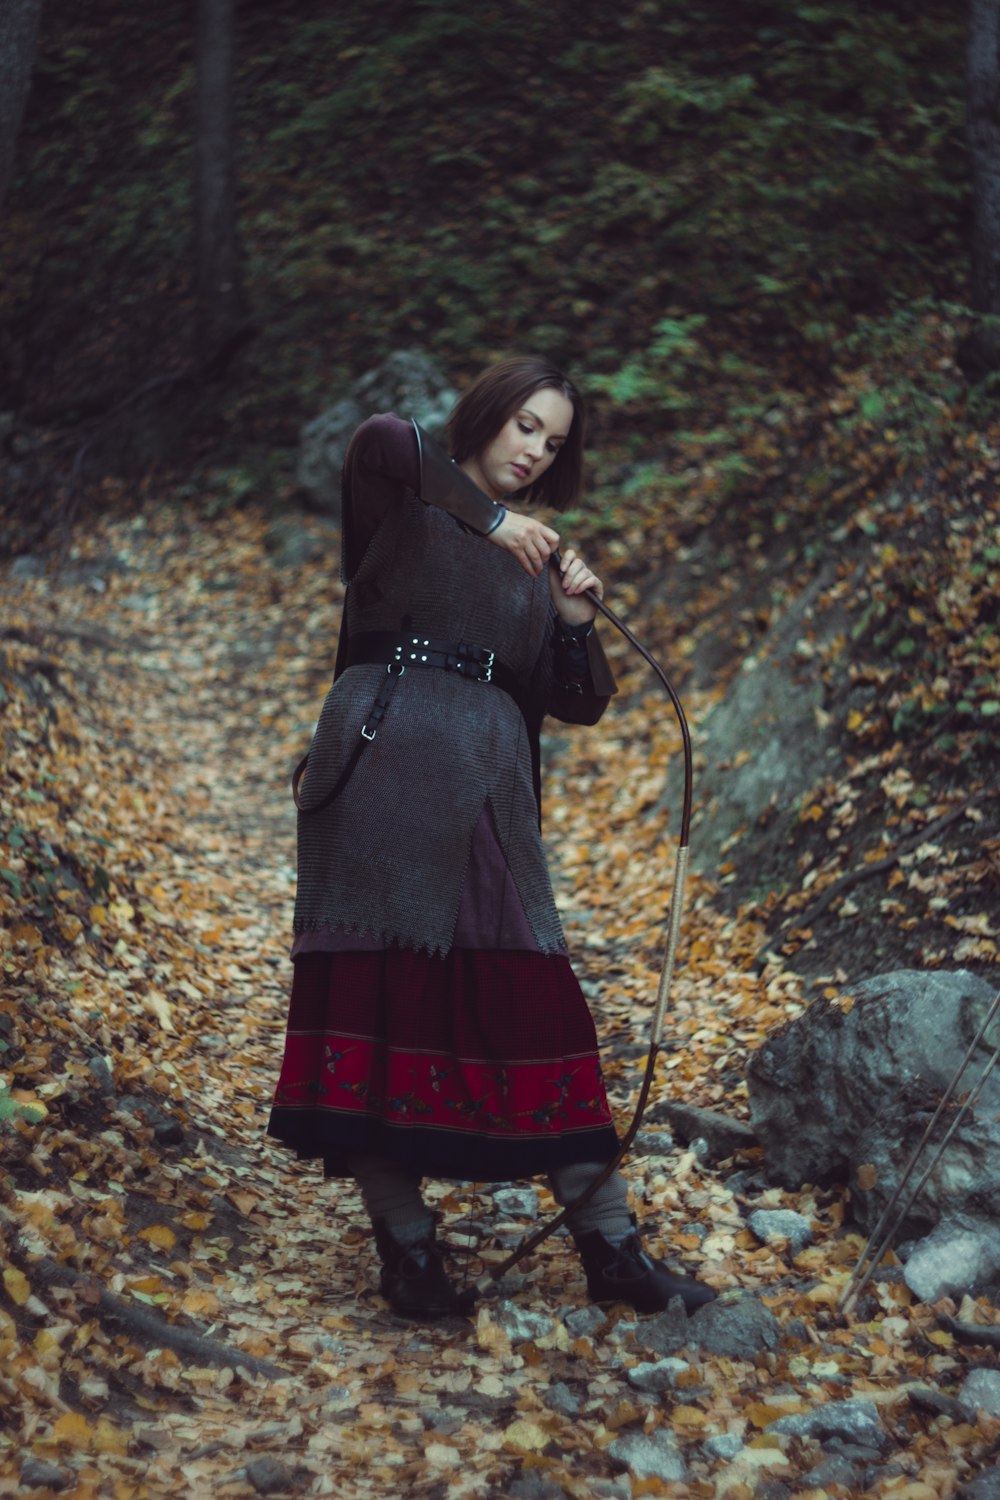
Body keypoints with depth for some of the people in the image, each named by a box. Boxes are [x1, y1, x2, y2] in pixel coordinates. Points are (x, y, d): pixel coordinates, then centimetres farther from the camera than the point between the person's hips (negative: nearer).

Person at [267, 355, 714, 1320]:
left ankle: (609, 1247, 2)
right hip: (385, 759, -4)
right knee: (381, 982, -7)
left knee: (534, 998, 0)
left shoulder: (536, 555, 24)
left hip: (488, 780, 5)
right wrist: (487, 516, -7)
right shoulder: (401, 502, 10)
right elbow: (380, 436, -16)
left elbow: (579, 705, 19)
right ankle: (403, 1244, 0)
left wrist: (575, 621, 2)